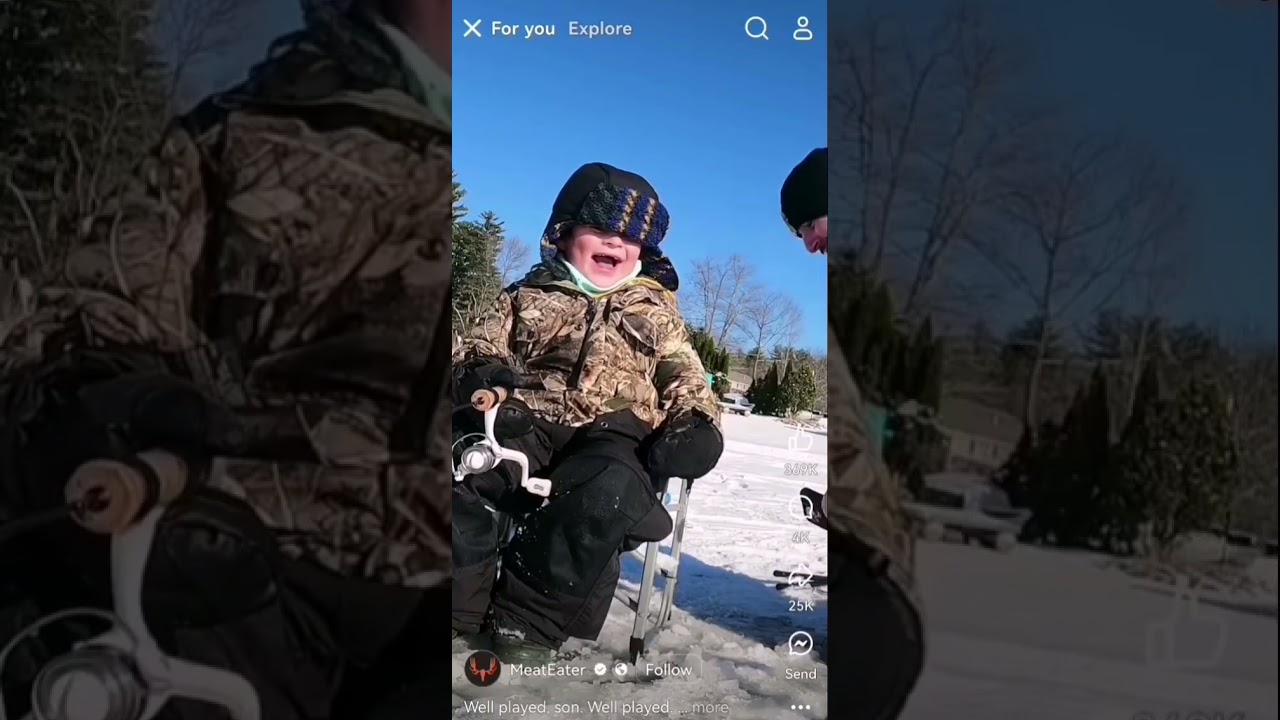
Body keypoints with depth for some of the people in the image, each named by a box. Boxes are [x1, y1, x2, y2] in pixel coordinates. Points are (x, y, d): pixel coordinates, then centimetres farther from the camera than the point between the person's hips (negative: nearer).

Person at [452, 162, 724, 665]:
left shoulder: (655, 310, 24)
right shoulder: (530, 295, 23)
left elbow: (685, 377, 19)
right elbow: (477, 343, 17)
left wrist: (697, 423, -4)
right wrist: (479, 370, -9)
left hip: (614, 432, 0)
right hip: (529, 417, 1)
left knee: (607, 490, -37)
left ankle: (529, 618, -23)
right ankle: (462, 602, -16)